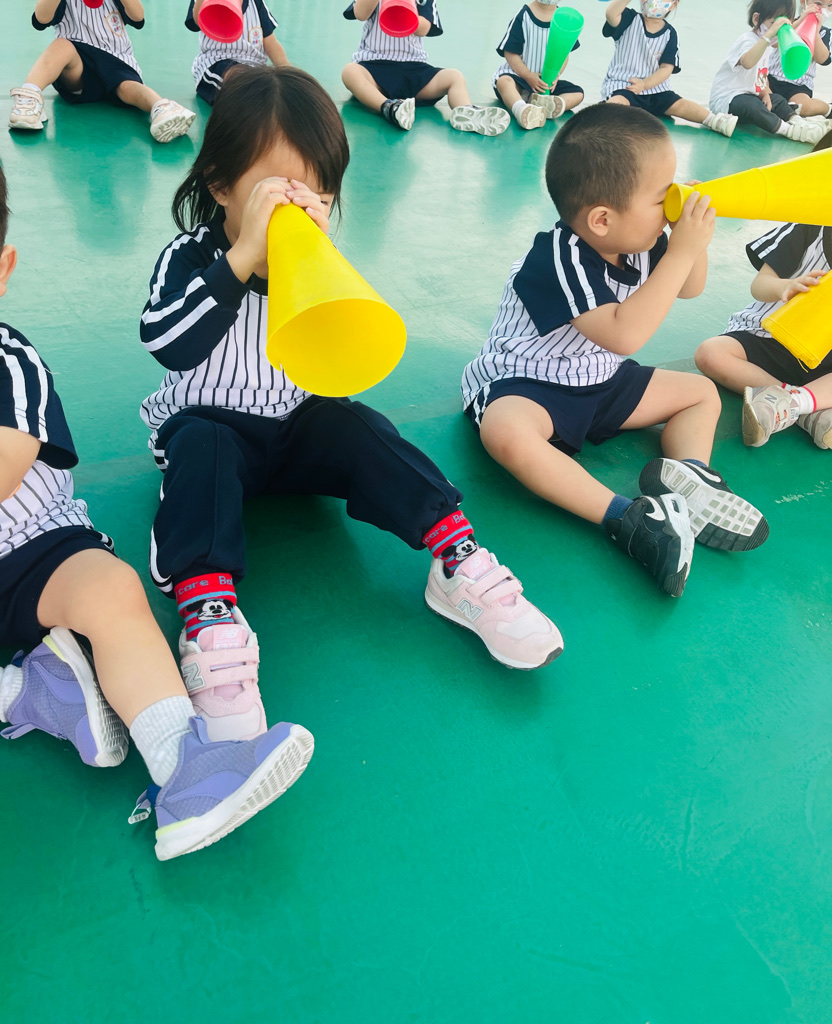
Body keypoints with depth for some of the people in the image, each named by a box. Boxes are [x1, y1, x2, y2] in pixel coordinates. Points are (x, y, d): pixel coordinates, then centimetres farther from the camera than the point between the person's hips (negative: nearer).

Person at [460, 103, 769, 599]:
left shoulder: (637, 242, -2)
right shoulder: (560, 259, -27)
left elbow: (689, 289, 14)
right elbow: (623, 333, -37)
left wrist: (693, 234, -7)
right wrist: (680, 252, -32)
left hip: (602, 381, 9)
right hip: (526, 384, -9)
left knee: (702, 392, 9)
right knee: (505, 430, -42)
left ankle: (688, 472, -20)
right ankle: (626, 518, -45)